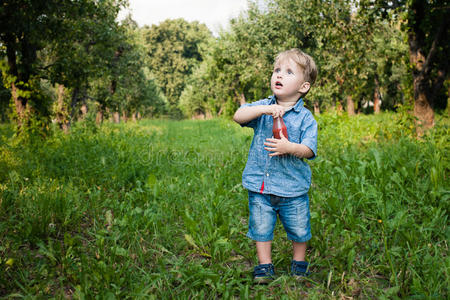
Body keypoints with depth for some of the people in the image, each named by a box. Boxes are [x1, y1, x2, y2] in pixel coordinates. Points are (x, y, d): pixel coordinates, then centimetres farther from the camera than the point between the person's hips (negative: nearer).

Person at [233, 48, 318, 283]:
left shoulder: (305, 118, -5)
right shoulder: (263, 107, 1)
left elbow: (309, 149, -11)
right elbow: (238, 116, -15)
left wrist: (290, 148, -30)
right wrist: (265, 109, -26)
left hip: (292, 187, -1)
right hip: (260, 185, 1)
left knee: (298, 228, 14)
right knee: (261, 227, 10)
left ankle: (299, 263, 38)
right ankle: (264, 266, 28)